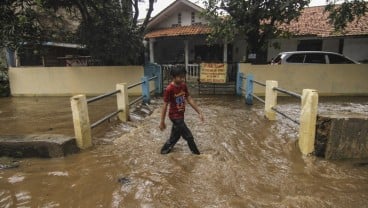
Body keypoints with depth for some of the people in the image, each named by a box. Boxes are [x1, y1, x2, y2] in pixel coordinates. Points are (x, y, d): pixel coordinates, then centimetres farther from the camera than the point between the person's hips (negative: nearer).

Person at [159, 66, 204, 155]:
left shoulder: (183, 86, -1)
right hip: (175, 116, -8)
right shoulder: (169, 89, -22)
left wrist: (199, 112, 2)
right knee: (189, 136, 1)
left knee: (175, 136, 21)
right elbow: (165, 105, -16)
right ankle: (196, 154, 21)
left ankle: (164, 150, 41)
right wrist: (162, 122, -11)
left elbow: (189, 99, 4)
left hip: (180, 115, 8)